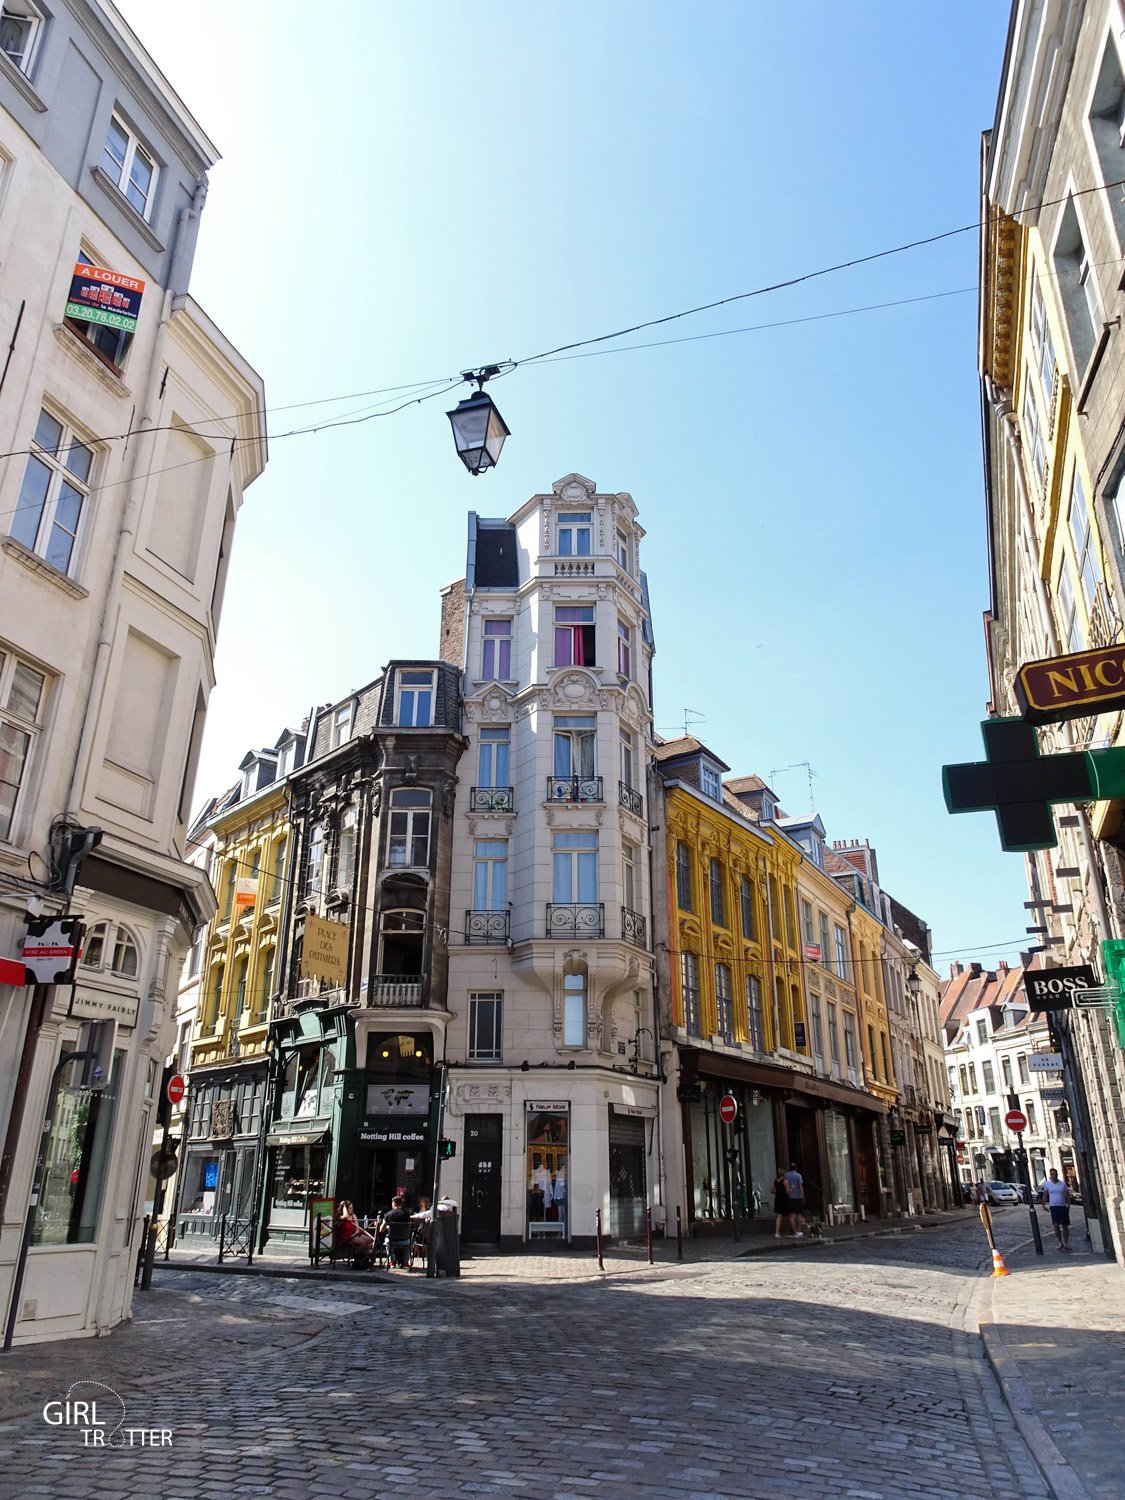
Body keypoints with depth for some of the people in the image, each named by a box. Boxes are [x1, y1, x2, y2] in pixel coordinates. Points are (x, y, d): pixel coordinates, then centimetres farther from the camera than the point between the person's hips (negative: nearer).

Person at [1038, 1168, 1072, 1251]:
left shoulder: (1063, 1184, 1)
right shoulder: (1047, 1184, 1)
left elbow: (1067, 1195, 8)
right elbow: (1044, 1195, 8)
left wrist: (1068, 1205, -1)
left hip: (1063, 1206, 1)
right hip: (1053, 1207, -1)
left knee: (1065, 1226, 8)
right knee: (1056, 1224, -15)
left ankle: (1066, 1243, 21)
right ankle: (1060, 1242, -2)